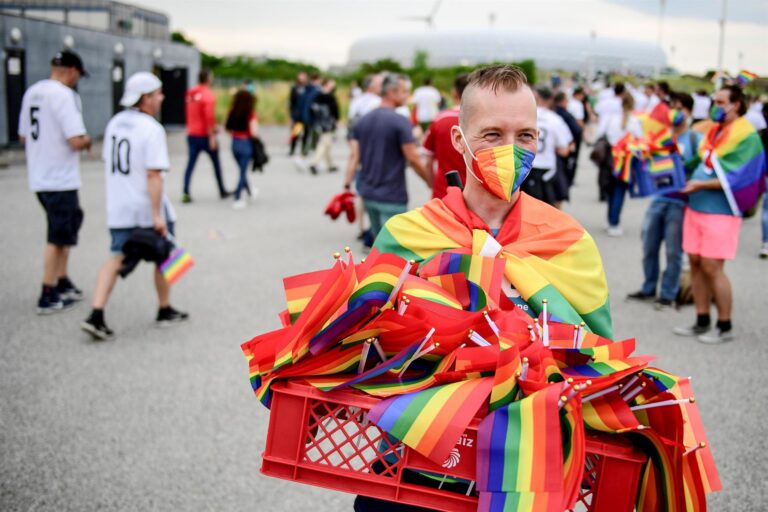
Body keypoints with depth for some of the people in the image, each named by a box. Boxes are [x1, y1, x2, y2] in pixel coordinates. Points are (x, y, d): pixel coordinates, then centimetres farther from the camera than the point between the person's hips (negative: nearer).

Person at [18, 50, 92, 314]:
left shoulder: (32, 92, 10)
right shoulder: (64, 95, -17)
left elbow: (23, 136, 17)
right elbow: (76, 140, -24)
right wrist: (87, 141, -3)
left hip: (39, 178, 9)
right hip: (61, 180, -9)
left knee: (64, 231, 21)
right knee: (58, 238, 0)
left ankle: (63, 284, 27)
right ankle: (47, 297, 5)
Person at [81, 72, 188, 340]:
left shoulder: (115, 122, 9)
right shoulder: (152, 129, -16)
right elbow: (153, 174, -22)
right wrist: (157, 215, -22)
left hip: (118, 209, 6)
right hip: (147, 209, -6)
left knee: (116, 258, 6)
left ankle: (96, 314, -7)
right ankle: (165, 311, 25)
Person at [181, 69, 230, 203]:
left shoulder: (190, 93, 8)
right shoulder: (208, 95, -14)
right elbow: (209, 116, -21)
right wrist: (212, 136, -19)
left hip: (191, 134, 5)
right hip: (205, 135, -5)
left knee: (190, 164, 2)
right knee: (216, 163, 12)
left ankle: (185, 193, -10)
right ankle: (222, 191, 23)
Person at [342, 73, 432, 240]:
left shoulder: (363, 121, 7)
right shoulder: (400, 122, -12)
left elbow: (354, 156, 3)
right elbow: (413, 159, -12)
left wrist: (347, 185, 4)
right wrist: (432, 182, 0)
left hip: (368, 194, 7)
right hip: (392, 197, -7)